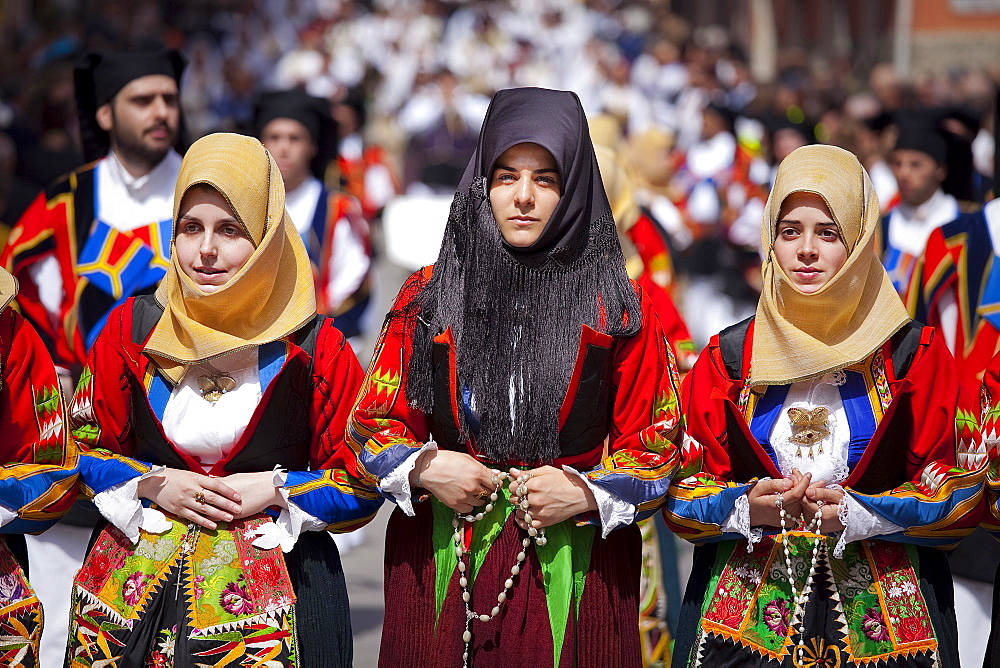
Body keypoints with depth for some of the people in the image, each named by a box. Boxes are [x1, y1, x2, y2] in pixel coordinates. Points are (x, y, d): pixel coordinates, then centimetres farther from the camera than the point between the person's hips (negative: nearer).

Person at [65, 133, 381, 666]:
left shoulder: (315, 348, -4)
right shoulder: (131, 330, 2)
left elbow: (364, 484, 0)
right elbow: (83, 447, 8)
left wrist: (276, 490, -14)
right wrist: (151, 484, -9)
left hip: (274, 582, -2)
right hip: (137, 578, 2)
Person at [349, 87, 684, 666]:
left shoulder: (618, 311, 3)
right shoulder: (429, 297, 6)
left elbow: (658, 445, 4)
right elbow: (374, 423, 10)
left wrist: (586, 493, -12)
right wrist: (424, 468, -9)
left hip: (573, 569, -1)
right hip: (442, 567, 1)